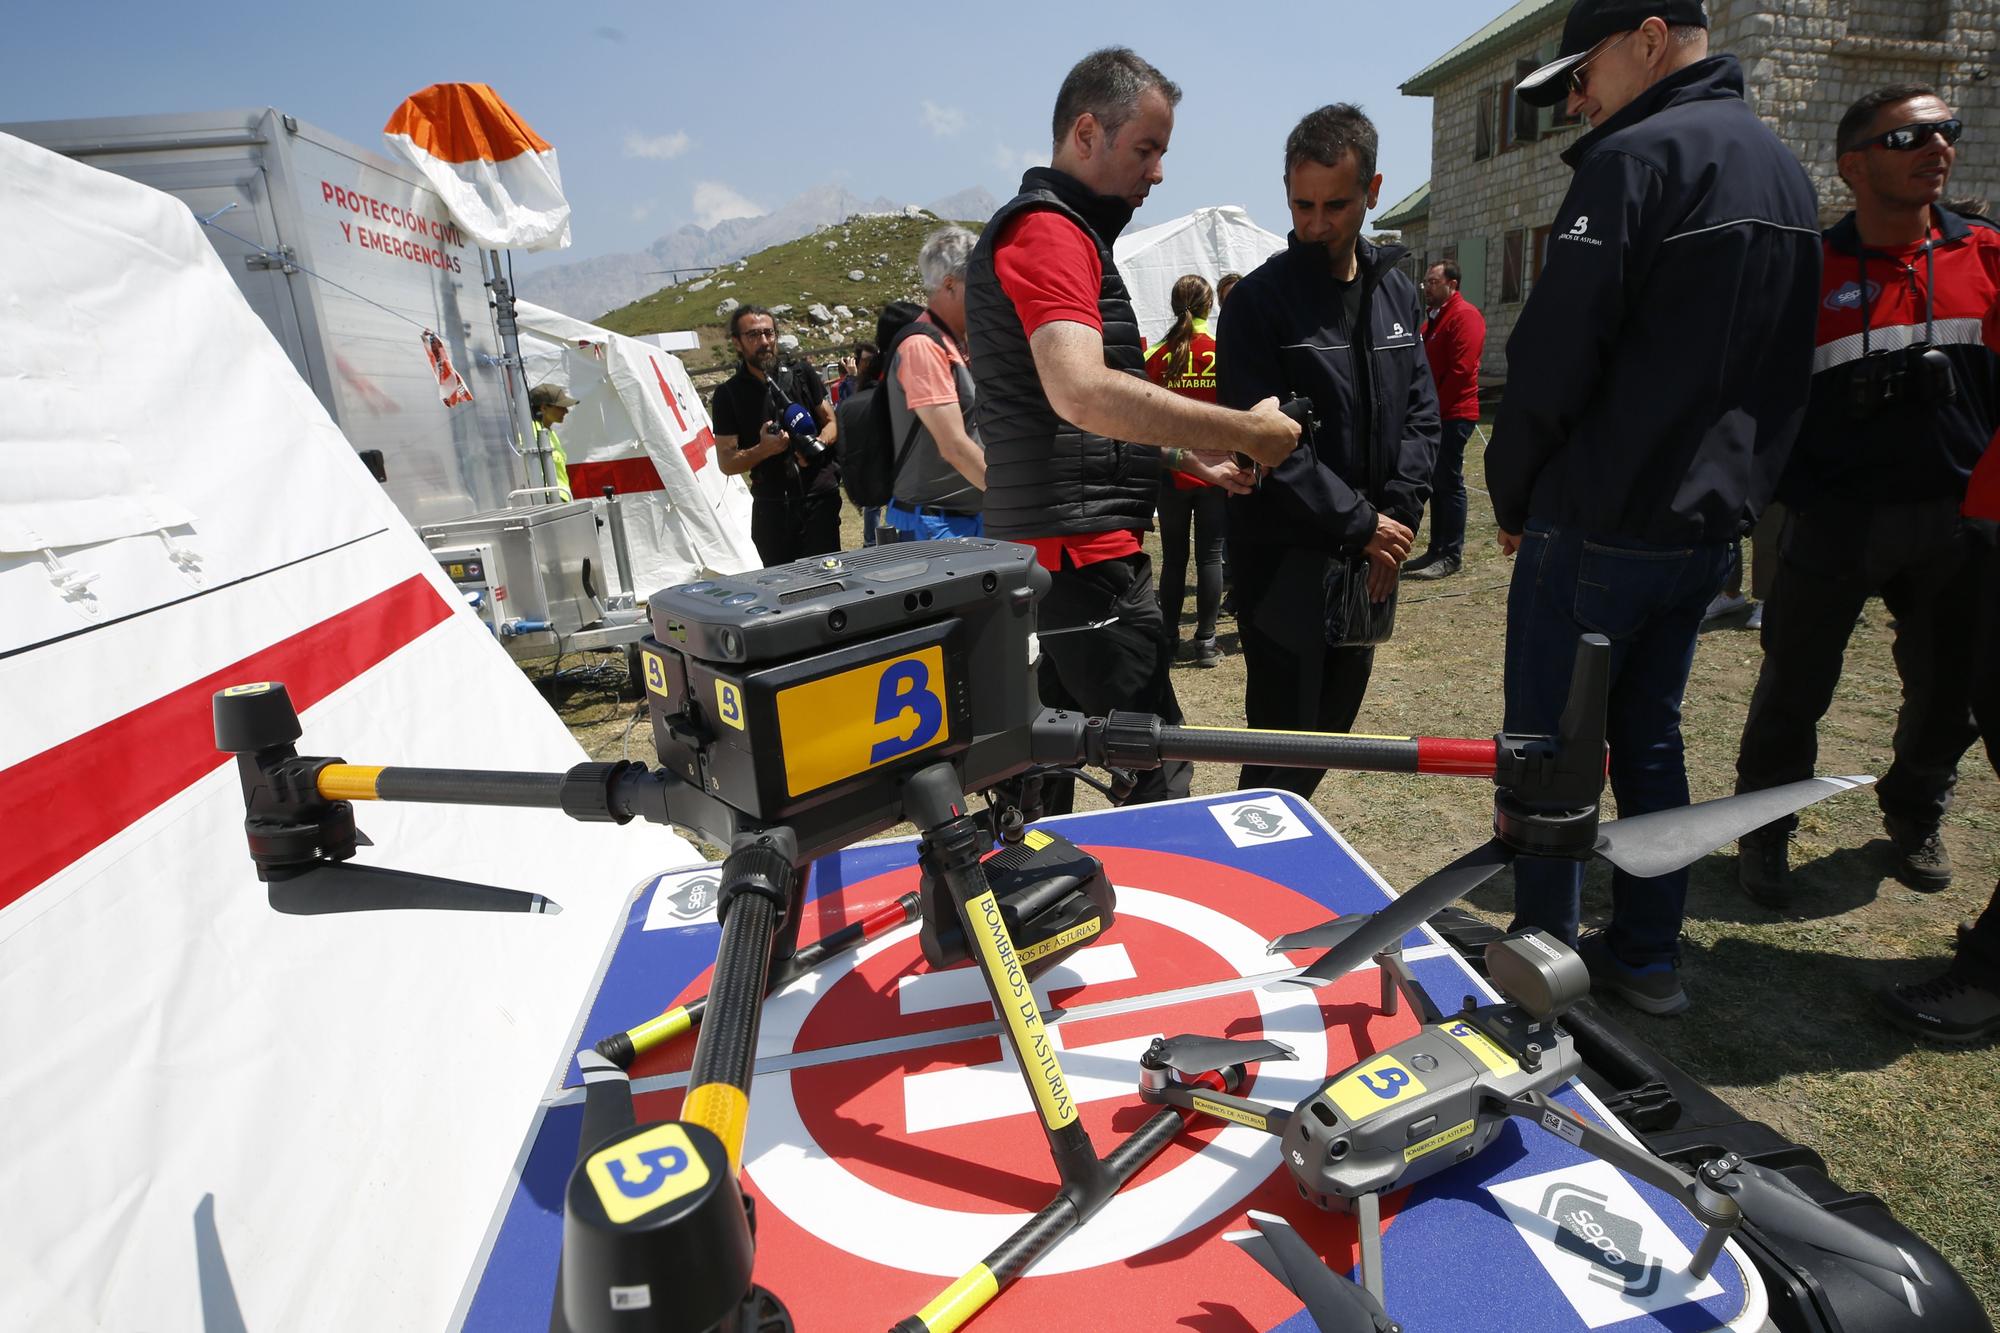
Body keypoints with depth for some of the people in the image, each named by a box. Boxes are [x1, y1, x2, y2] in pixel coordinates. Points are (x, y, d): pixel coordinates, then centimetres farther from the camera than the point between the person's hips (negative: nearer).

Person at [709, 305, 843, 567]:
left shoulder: (801, 374, 7)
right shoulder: (729, 394, 3)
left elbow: (832, 422, 13)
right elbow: (727, 463, 2)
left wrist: (818, 445, -10)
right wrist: (764, 449, -17)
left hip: (819, 496, 0)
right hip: (770, 506, 0)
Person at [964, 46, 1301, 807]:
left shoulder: (1049, 229, 23)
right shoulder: (1051, 230, -11)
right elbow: (1082, 393, -29)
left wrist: (1189, 458, 19)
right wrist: (1243, 431, -21)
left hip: (1036, 552, 11)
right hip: (1083, 551, -11)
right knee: (1156, 778, -5)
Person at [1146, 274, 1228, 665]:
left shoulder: (1156, 357, -4)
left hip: (1171, 471, 1)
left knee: (1173, 557, 10)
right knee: (1209, 557, 5)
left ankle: (1169, 637, 15)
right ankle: (1206, 641, 8)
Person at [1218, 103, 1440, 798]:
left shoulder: (1398, 292, 11)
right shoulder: (1260, 300, -7)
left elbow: (1420, 411, 11)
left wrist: (1397, 515, -5)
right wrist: (1359, 523, -14)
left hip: (1369, 560, 6)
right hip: (1287, 563, -6)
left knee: (1332, 731, 17)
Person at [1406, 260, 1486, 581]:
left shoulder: (1465, 316, -11)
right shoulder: (1432, 315, 18)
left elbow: (1460, 370, -19)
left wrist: (1435, 407, -17)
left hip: (1453, 415, -9)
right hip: (1434, 414, 9)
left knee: (1449, 483, -6)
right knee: (1436, 482, 11)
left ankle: (1452, 555, -1)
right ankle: (1437, 549, 18)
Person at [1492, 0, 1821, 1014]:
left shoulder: (1638, 158, -12)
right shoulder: (1786, 172, 16)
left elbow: (1552, 356, -17)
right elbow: (1784, 365, 18)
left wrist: (1513, 493, -4)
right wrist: (1735, 482, 19)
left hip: (1600, 523, -8)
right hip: (1710, 521, 9)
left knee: (1548, 746, 2)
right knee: (1649, 740, 16)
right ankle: (1647, 957, 25)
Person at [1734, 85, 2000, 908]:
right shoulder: (1809, 272, -4)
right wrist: (1802, 499, -9)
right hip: (1837, 524, -4)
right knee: (1794, 688, 2)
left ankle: (1914, 817, 38)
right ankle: (1764, 833, 19)